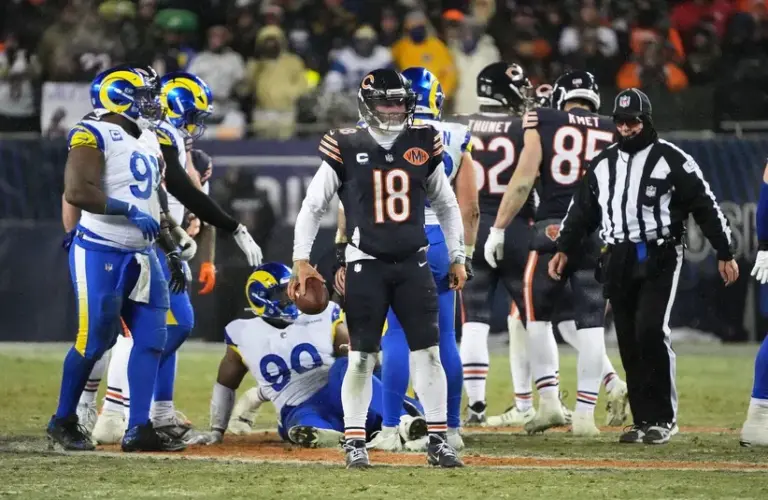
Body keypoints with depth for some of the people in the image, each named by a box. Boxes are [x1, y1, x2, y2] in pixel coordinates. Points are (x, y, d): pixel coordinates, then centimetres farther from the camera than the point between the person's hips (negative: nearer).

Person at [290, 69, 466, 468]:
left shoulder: (423, 145, 4)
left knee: (428, 352, 0)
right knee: (361, 357, -1)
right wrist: (301, 260, -6)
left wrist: (457, 257, 14)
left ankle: (438, 439, 6)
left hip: (413, 263, 3)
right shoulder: (346, 149, -4)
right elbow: (313, 207, 1)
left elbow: (446, 205, 16)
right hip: (366, 265, -2)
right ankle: (354, 441, 8)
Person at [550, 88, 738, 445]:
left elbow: (705, 207, -1)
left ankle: (663, 418, -9)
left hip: (659, 257, -5)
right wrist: (564, 249, 10)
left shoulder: (671, 160, -2)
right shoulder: (603, 164, 13)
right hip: (618, 260, 5)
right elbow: (582, 209, 19)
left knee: (650, 331, -17)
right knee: (628, 340, 4)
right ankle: (643, 420, 9)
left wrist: (725, 253, -3)